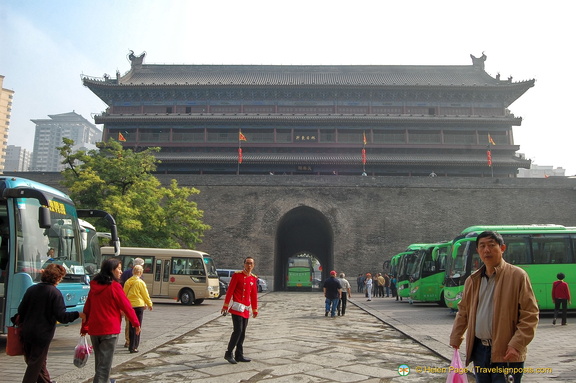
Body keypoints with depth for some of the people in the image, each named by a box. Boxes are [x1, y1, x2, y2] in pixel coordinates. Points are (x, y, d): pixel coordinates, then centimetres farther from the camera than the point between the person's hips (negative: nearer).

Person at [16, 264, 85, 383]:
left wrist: (21, 320, 29)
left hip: (27, 333, 6)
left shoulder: (31, 289, 3)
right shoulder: (55, 293, -14)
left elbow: (21, 311, 9)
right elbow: (61, 316, -18)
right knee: (36, 363, 6)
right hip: (43, 333, -6)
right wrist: (78, 314, -7)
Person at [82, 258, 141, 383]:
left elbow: (87, 308, 12)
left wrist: (84, 327, 22)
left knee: (99, 361, 22)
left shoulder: (94, 286, 6)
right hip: (109, 330, -7)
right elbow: (126, 306, -10)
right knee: (105, 364, -2)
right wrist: (136, 323, 1)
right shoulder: (114, 286, -13)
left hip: (94, 329, 7)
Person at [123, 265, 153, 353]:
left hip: (129, 306, 5)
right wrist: (149, 304, 7)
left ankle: (132, 345, 23)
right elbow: (145, 295, -7)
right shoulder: (140, 282, -12)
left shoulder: (127, 282, 4)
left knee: (132, 326, 15)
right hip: (138, 305, -5)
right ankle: (133, 347, 0)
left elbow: (125, 294, 9)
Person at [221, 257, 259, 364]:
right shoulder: (237, 275, -6)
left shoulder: (254, 278, 10)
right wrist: (225, 306, -10)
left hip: (246, 309, 6)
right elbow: (230, 291, -7)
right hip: (237, 307, -6)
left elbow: (254, 295, 15)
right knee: (238, 331, -11)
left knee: (242, 333, 9)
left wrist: (255, 310, 15)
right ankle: (228, 354, 1)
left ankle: (239, 355, 18)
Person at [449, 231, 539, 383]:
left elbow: (530, 315, -10)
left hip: (506, 353, -5)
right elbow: (463, 312, 17)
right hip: (479, 349, 5)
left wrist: (517, 345, -16)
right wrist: (456, 338, 11)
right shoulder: (473, 280, 9)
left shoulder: (517, 275, -7)